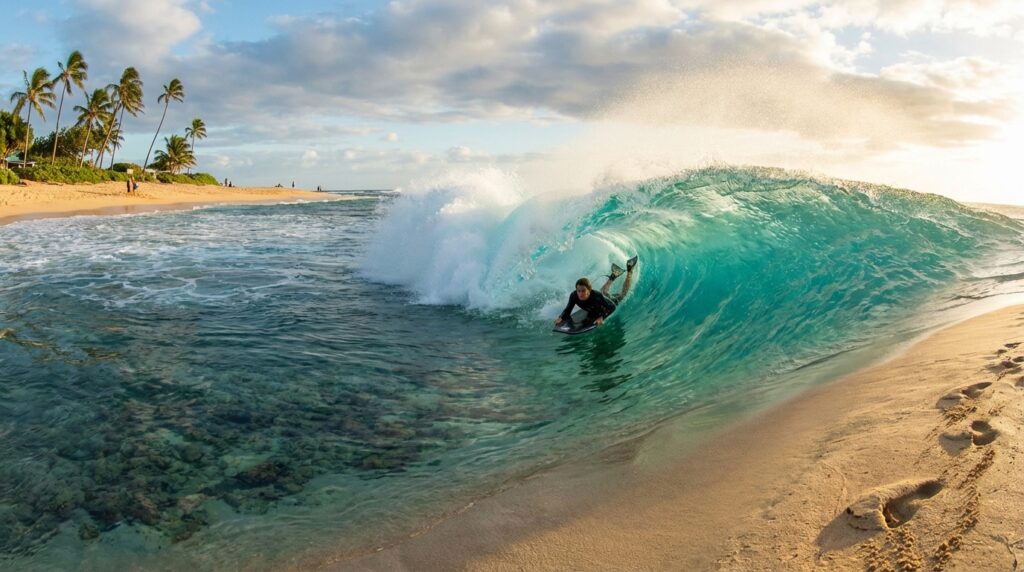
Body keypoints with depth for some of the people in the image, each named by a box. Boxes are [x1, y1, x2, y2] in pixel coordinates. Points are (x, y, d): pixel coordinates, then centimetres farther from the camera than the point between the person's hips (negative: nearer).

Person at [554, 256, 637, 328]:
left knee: (623, 293, 27)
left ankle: (629, 270, 44)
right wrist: (560, 318, -47)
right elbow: (568, 310, -27)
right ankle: (613, 276, 61)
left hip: (608, 300, -4)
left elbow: (612, 307, -42)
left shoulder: (597, 296, -49)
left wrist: (602, 317, -57)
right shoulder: (574, 296, -40)